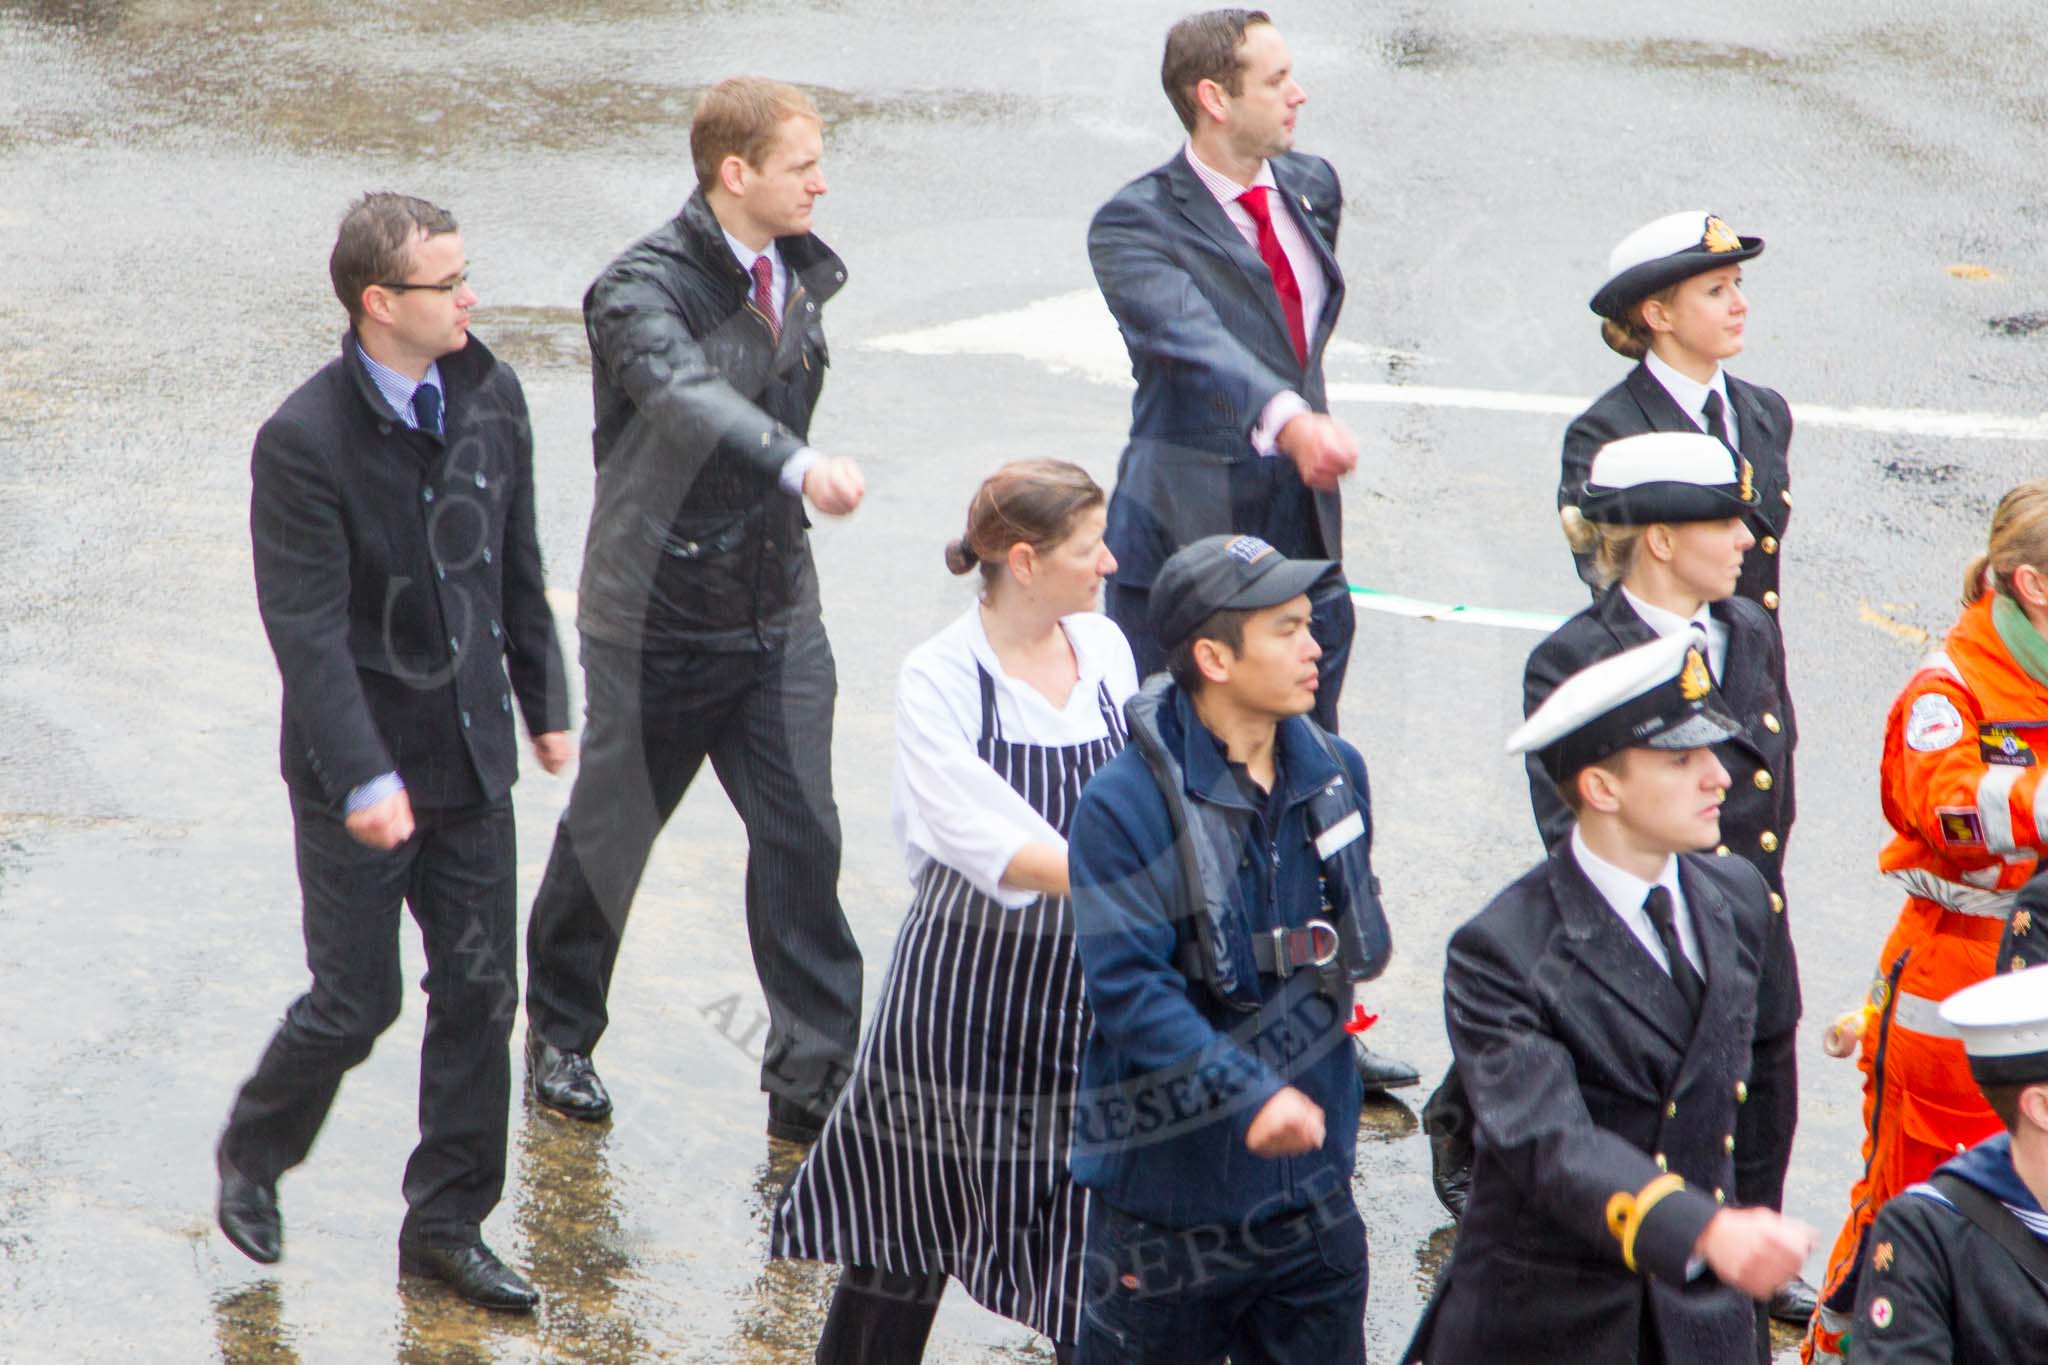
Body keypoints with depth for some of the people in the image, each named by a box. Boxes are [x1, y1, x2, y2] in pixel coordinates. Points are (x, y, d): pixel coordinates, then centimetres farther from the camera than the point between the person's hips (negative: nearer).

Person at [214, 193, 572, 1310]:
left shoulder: (490, 397, 0)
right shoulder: (304, 440, -19)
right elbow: (306, 629, -20)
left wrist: (544, 703, 15)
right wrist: (363, 778, -24)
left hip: (471, 755, 6)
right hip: (359, 767, -6)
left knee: (480, 993, 8)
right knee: (356, 1001, 3)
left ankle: (446, 1223, 21)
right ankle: (252, 1156, 31)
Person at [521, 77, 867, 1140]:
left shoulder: (806, 273, 5)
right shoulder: (643, 286, -19)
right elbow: (686, 396, -39)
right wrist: (800, 466, -55)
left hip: (778, 612, 5)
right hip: (656, 619, -5)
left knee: (802, 833, -2)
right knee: (610, 830, 10)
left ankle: (815, 1074, 4)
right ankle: (559, 1034, 32)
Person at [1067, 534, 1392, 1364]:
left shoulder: (1336, 774, 3)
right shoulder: (1124, 806, -17)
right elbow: (1130, 991, -23)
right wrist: (1250, 1096, -35)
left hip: (1310, 1187, 5)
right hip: (1170, 1194, -5)